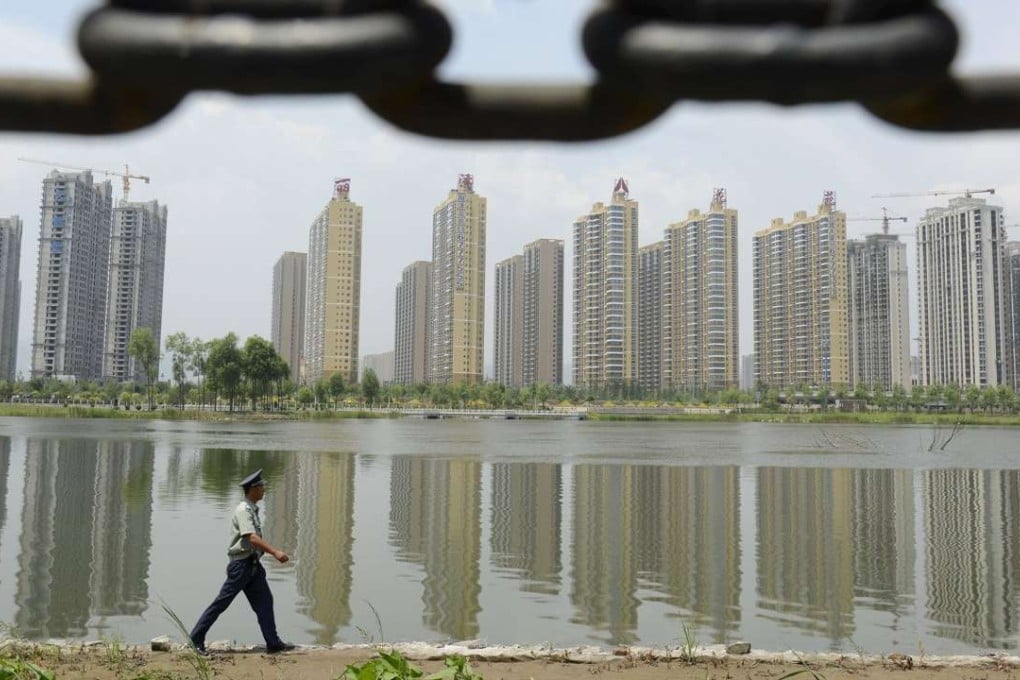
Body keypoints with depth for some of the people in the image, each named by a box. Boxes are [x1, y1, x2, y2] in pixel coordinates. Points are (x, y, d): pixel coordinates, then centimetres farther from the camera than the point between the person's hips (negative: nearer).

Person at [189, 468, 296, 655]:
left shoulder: (253, 509, 13)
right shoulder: (243, 510, -16)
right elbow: (252, 537, -28)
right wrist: (275, 552, -34)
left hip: (253, 564, 9)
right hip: (241, 564, -9)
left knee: (264, 601, 5)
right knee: (222, 602, 0)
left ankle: (273, 643, 8)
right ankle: (197, 637, 13)